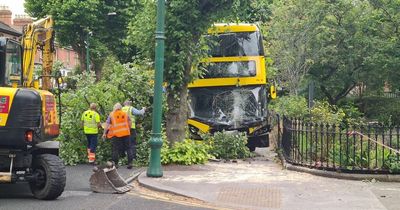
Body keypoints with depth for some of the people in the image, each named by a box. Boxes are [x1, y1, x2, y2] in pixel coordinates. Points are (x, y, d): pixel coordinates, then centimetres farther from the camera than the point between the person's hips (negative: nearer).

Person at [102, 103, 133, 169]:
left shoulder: (111, 115, 3)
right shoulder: (125, 114, 9)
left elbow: (107, 124, -1)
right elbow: (130, 122, 6)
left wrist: (104, 133, 2)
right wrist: (129, 129, 17)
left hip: (116, 134, -2)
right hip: (126, 133, 2)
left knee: (115, 149, 5)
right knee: (128, 148, 8)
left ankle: (115, 163, 5)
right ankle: (130, 163, 4)